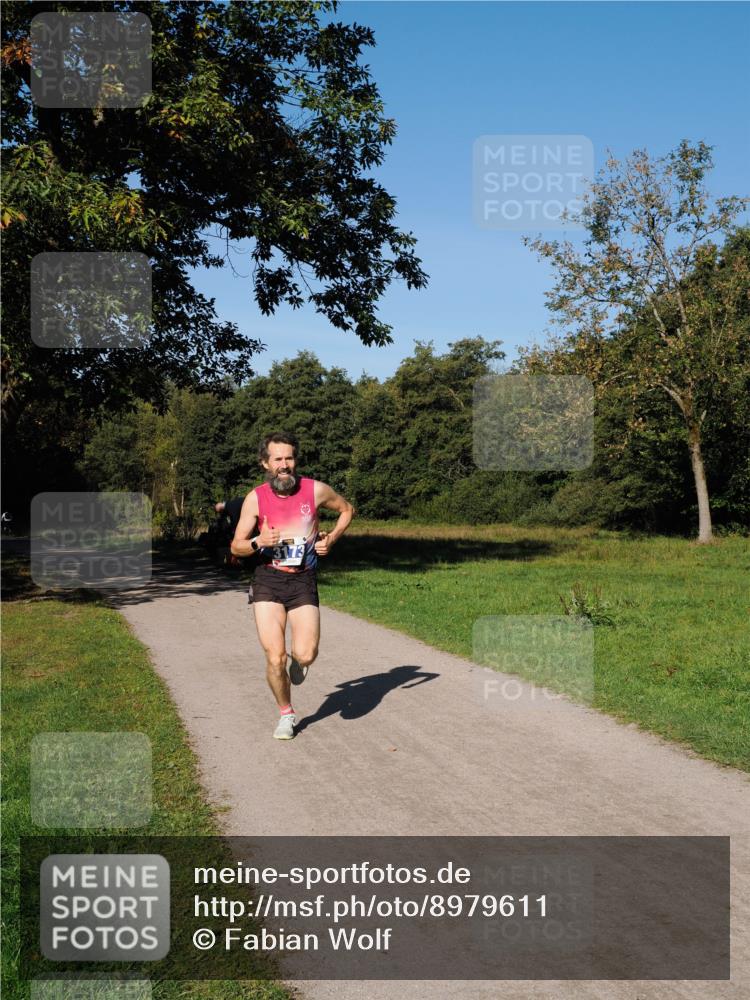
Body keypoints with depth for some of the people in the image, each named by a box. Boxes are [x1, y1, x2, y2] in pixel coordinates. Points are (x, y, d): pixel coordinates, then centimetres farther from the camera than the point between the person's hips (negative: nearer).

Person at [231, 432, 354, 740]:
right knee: (275, 658, -7)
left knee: (306, 655, -13)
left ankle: (298, 660, 27)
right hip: (268, 579, 0)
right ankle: (286, 714, 20)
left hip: (303, 580, 0)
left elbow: (347, 510, 16)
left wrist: (331, 539, 2)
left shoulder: (315, 490, -3)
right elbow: (236, 546, 3)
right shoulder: (255, 498, -3)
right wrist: (258, 542, -18)